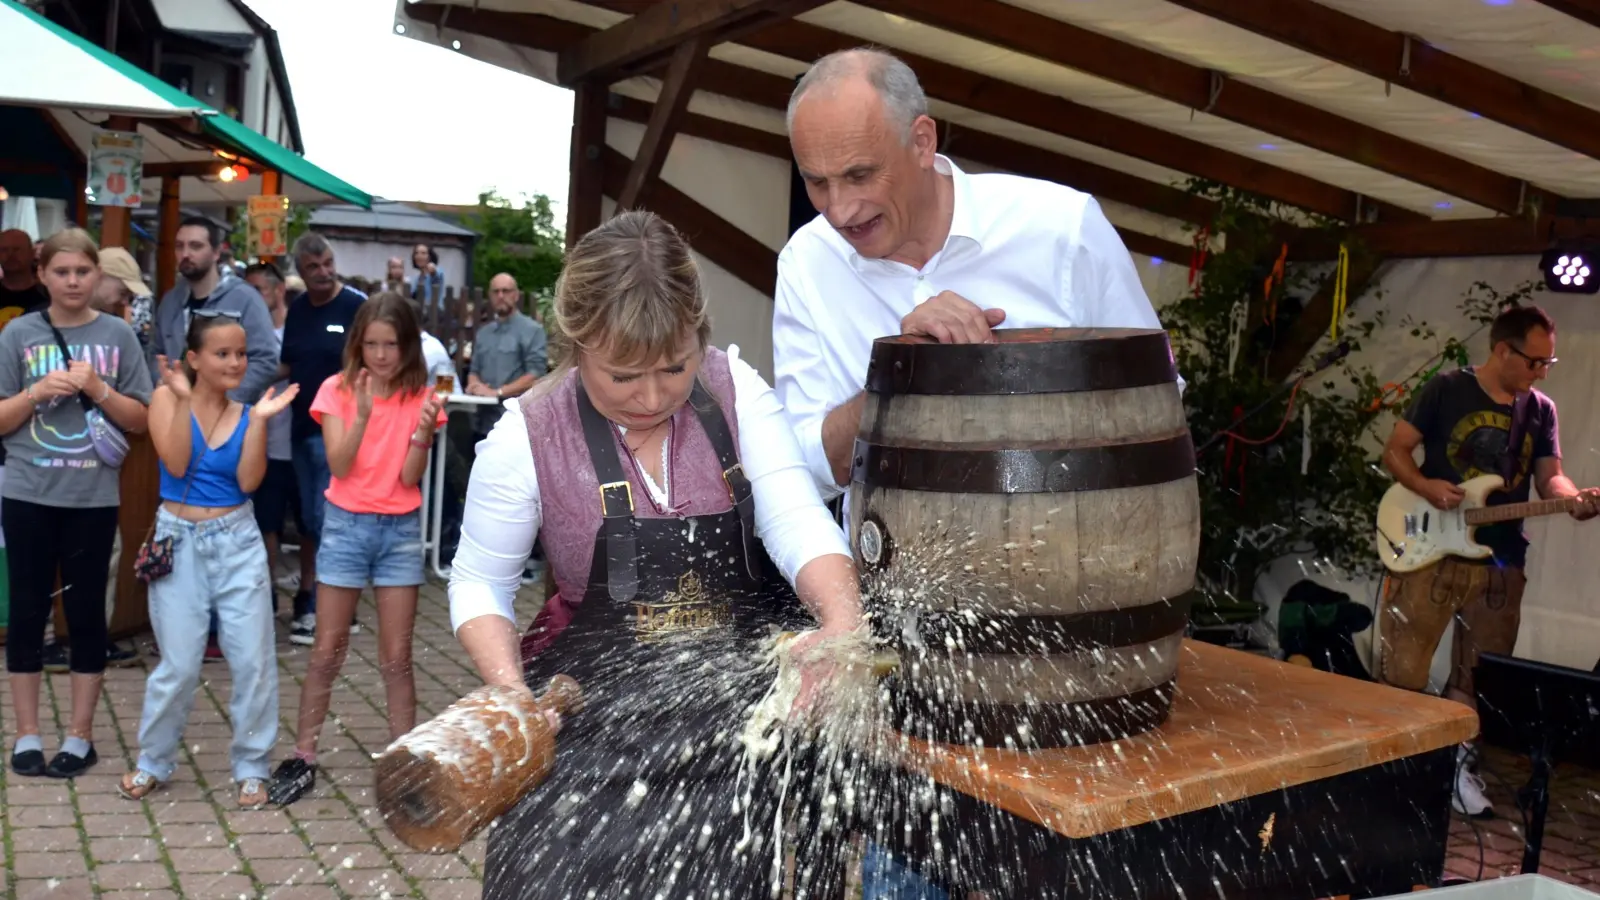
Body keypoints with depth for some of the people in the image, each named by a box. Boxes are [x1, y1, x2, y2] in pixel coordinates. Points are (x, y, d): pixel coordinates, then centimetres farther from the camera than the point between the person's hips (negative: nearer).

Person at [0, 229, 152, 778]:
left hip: (93, 499, 0)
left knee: (86, 613, 6)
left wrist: (98, 389, -12)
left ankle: (80, 735, 17)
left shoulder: (117, 335, 1)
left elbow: (139, 420, 3)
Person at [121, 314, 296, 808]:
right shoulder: (167, 399, -1)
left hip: (238, 543, 2)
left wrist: (259, 420, -13)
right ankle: (154, 763, 25)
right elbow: (176, 464, -14)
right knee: (179, 665, 2)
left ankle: (251, 768, 15)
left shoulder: (245, 414, 3)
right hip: (179, 541, -2)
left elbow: (248, 481, -8)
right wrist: (183, 400, -18)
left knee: (253, 661, 1)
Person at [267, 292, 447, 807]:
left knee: (397, 657, 5)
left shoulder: (420, 396, -1)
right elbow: (338, 466, -12)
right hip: (346, 525, 0)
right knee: (327, 651, 6)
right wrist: (362, 414, -25)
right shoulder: (338, 389, -2)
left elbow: (410, 477, -6)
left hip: (400, 530, 0)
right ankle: (302, 758, 18)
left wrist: (423, 431, -24)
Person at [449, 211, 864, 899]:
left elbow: (797, 518, -16)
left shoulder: (735, 390, -6)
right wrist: (510, 690, -18)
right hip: (599, 711, -1)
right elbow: (480, 583, -1)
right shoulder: (527, 437, -10)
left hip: (744, 697, 2)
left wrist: (842, 619, -35)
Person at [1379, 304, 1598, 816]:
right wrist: (1426, 488, -20)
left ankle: (1454, 763, 27)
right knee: (1402, 669, -3)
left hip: (1501, 562, 4)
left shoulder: (1541, 410, 10)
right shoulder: (1447, 390, -3)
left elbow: (1549, 477, 4)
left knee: (1477, 677, 12)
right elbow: (1394, 451, -2)